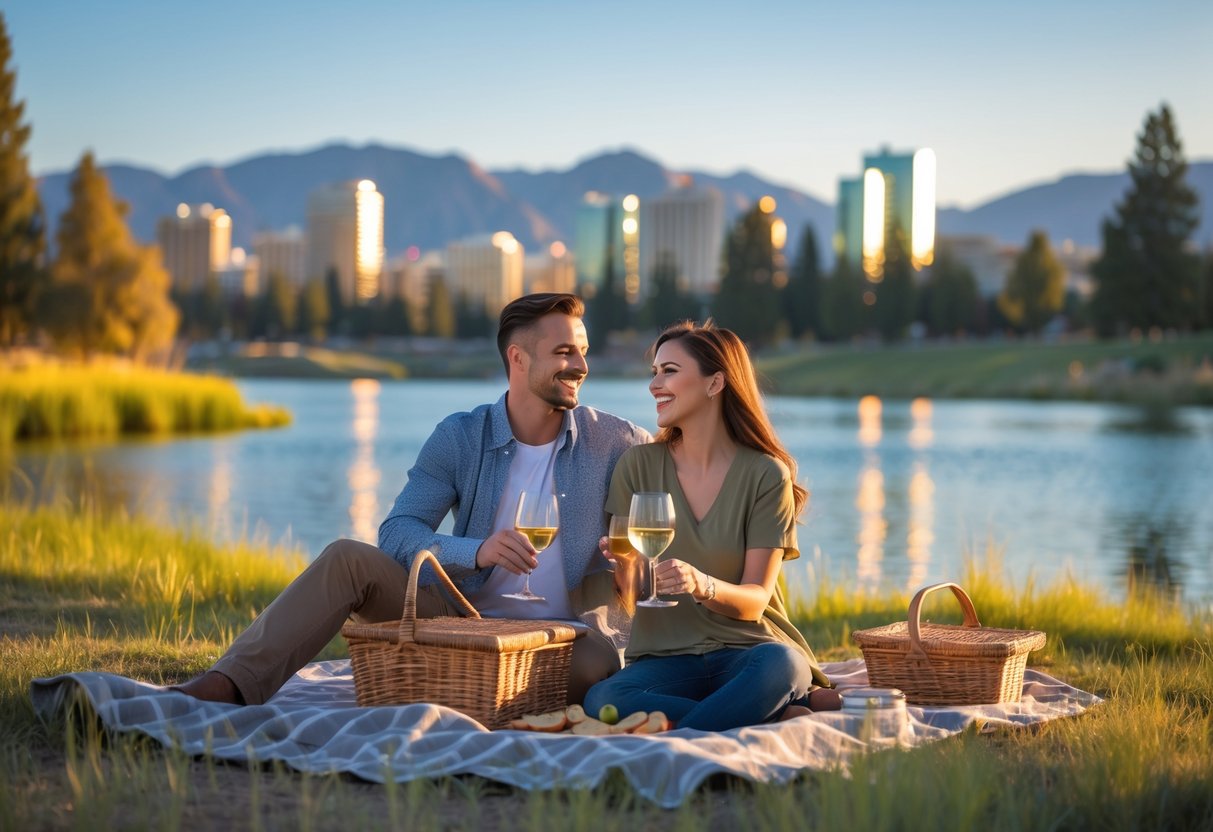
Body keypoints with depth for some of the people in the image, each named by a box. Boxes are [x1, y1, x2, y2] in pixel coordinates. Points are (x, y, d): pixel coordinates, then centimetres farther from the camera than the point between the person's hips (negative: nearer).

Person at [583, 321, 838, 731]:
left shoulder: (766, 474, -2)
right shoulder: (638, 465, 5)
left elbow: (754, 601, -6)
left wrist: (702, 585, -27)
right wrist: (625, 565, -18)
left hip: (745, 650, -3)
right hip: (665, 656, 3)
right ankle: (791, 712, -24)